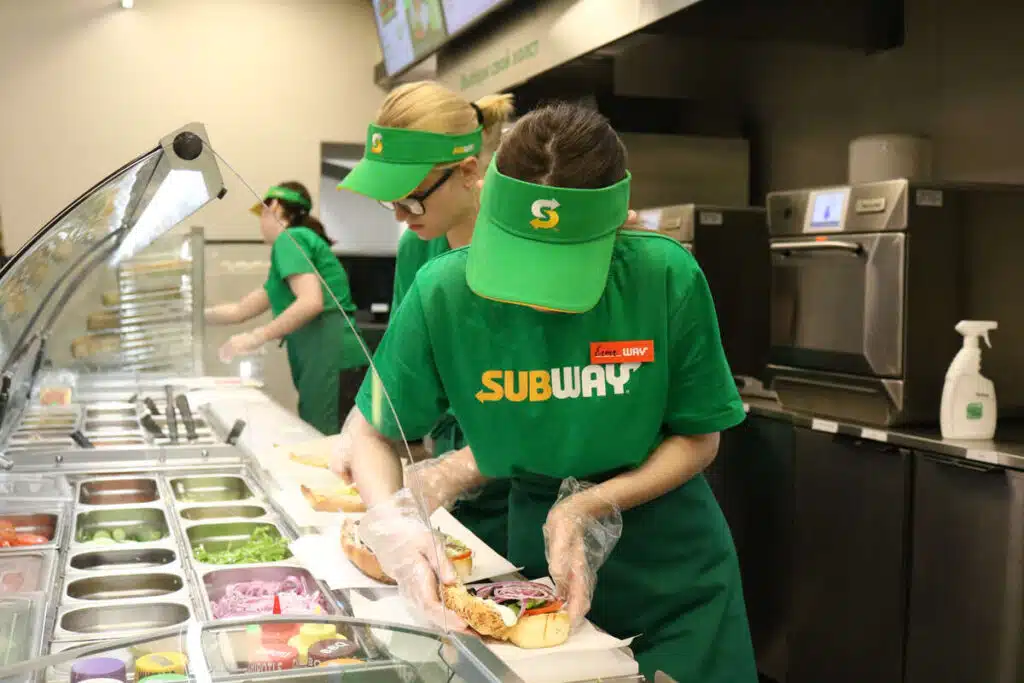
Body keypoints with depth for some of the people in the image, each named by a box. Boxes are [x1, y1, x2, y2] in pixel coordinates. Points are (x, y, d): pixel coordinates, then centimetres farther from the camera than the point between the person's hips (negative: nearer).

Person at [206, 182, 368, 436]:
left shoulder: (289, 239, 0)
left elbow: (311, 302, -18)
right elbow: (240, 310, 33)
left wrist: (256, 337, -13)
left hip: (333, 363, -9)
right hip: (331, 365, 9)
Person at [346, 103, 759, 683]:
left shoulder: (666, 277, -23)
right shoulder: (445, 292, -21)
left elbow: (697, 439, -11)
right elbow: (372, 434, -9)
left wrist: (588, 508, -25)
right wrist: (392, 520, -29)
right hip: (534, 546, 1)